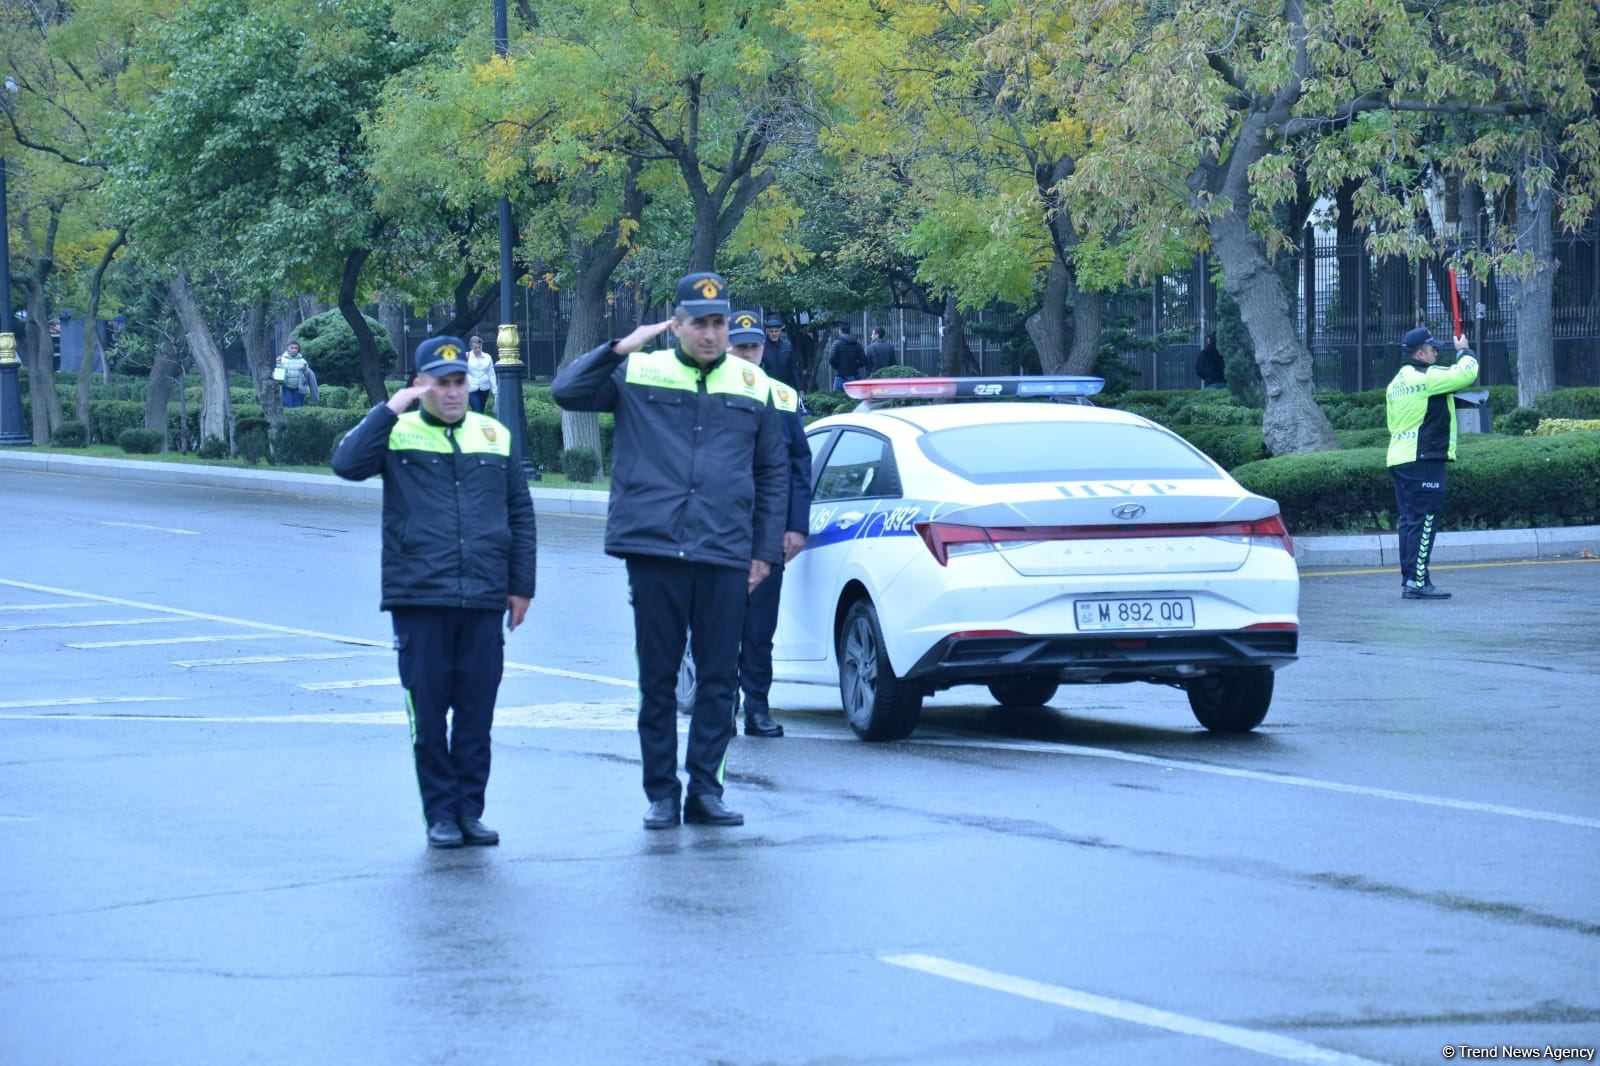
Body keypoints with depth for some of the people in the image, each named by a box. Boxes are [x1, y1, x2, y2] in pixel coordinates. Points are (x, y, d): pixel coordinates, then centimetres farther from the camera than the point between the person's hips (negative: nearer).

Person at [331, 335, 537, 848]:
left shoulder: (494, 436, 13)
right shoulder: (398, 434, 4)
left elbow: (520, 513, 18)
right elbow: (347, 463, -14)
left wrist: (522, 585, 14)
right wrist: (390, 410, -16)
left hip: (483, 599, 2)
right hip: (418, 599, -2)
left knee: (477, 713, 4)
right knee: (428, 712, -1)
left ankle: (470, 810, 13)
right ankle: (441, 813, 7)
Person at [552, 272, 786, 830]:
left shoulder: (753, 387, 11)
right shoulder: (639, 374, 7)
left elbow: (773, 474, 16)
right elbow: (566, 391, -2)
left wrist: (766, 550, 11)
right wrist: (621, 348, -11)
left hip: (725, 555, 1)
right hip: (653, 551, -1)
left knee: (718, 679, 2)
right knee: (657, 678, 3)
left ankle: (705, 789, 9)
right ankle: (661, 793, 10)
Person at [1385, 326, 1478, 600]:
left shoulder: (1396, 383, 16)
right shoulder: (1428, 377, -12)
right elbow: (1467, 373, -13)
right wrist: (1464, 351, 7)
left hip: (1399, 460, 9)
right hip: (1424, 461, -9)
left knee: (1410, 521, 11)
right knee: (1425, 520, -9)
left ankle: (1408, 580, 11)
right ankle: (1417, 582, -13)